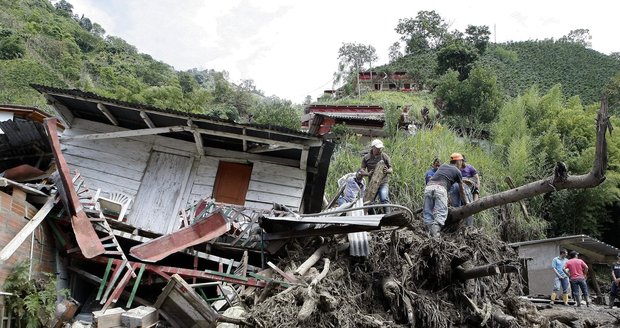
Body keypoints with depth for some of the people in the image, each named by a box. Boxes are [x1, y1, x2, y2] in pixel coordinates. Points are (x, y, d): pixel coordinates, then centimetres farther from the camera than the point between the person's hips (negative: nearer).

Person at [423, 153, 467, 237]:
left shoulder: (443, 166, 33)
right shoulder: (457, 171, 21)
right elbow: (461, 190, 30)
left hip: (428, 187, 5)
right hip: (440, 188, -5)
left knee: (428, 213, 4)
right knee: (441, 213, -10)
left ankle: (430, 231, -11)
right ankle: (435, 232, -31)